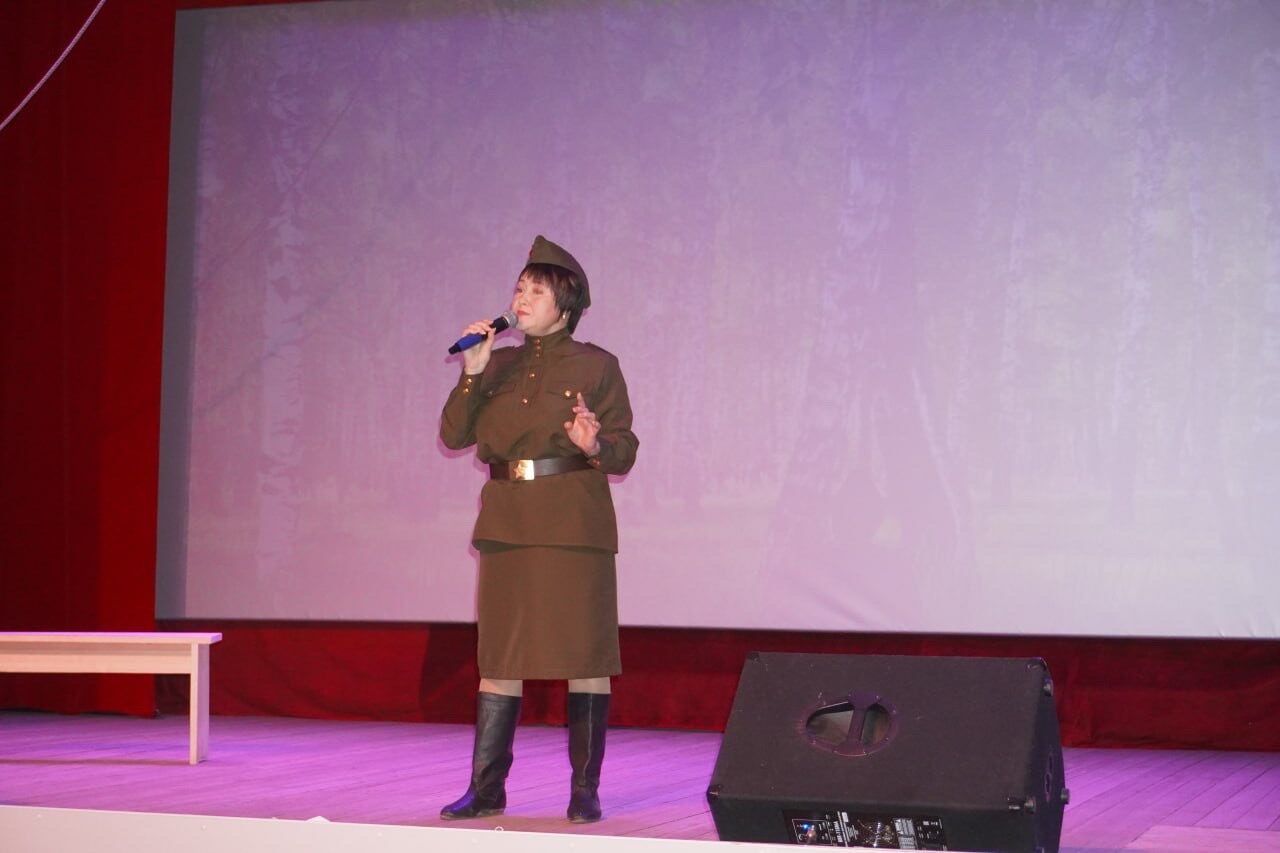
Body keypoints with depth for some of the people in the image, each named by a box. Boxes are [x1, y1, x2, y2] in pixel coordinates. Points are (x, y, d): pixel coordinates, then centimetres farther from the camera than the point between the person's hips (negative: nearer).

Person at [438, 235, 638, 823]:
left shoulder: (596, 366, 1)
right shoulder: (499, 366, 13)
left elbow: (625, 450, -1)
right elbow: (453, 434, 6)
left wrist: (594, 445, -22)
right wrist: (471, 374, -5)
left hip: (574, 526, -4)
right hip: (506, 525, 4)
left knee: (584, 656, -3)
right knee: (499, 657, 4)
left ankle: (585, 791, 5)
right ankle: (486, 789, 10)